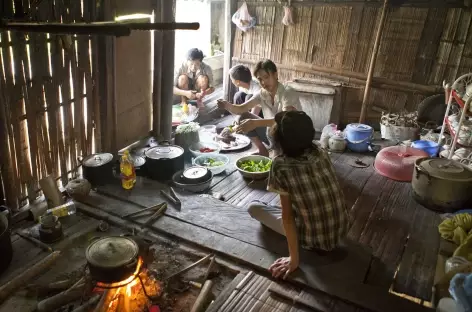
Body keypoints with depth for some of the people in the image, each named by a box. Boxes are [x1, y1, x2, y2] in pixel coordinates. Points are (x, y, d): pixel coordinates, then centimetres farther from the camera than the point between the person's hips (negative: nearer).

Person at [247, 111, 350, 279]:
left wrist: (293, 259, -12)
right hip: (341, 229, 6)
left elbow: (287, 215, -18)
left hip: (313, 240, -6)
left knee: (253, 207, 10)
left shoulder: (281, 166, -22)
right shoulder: (320, 152, -6)